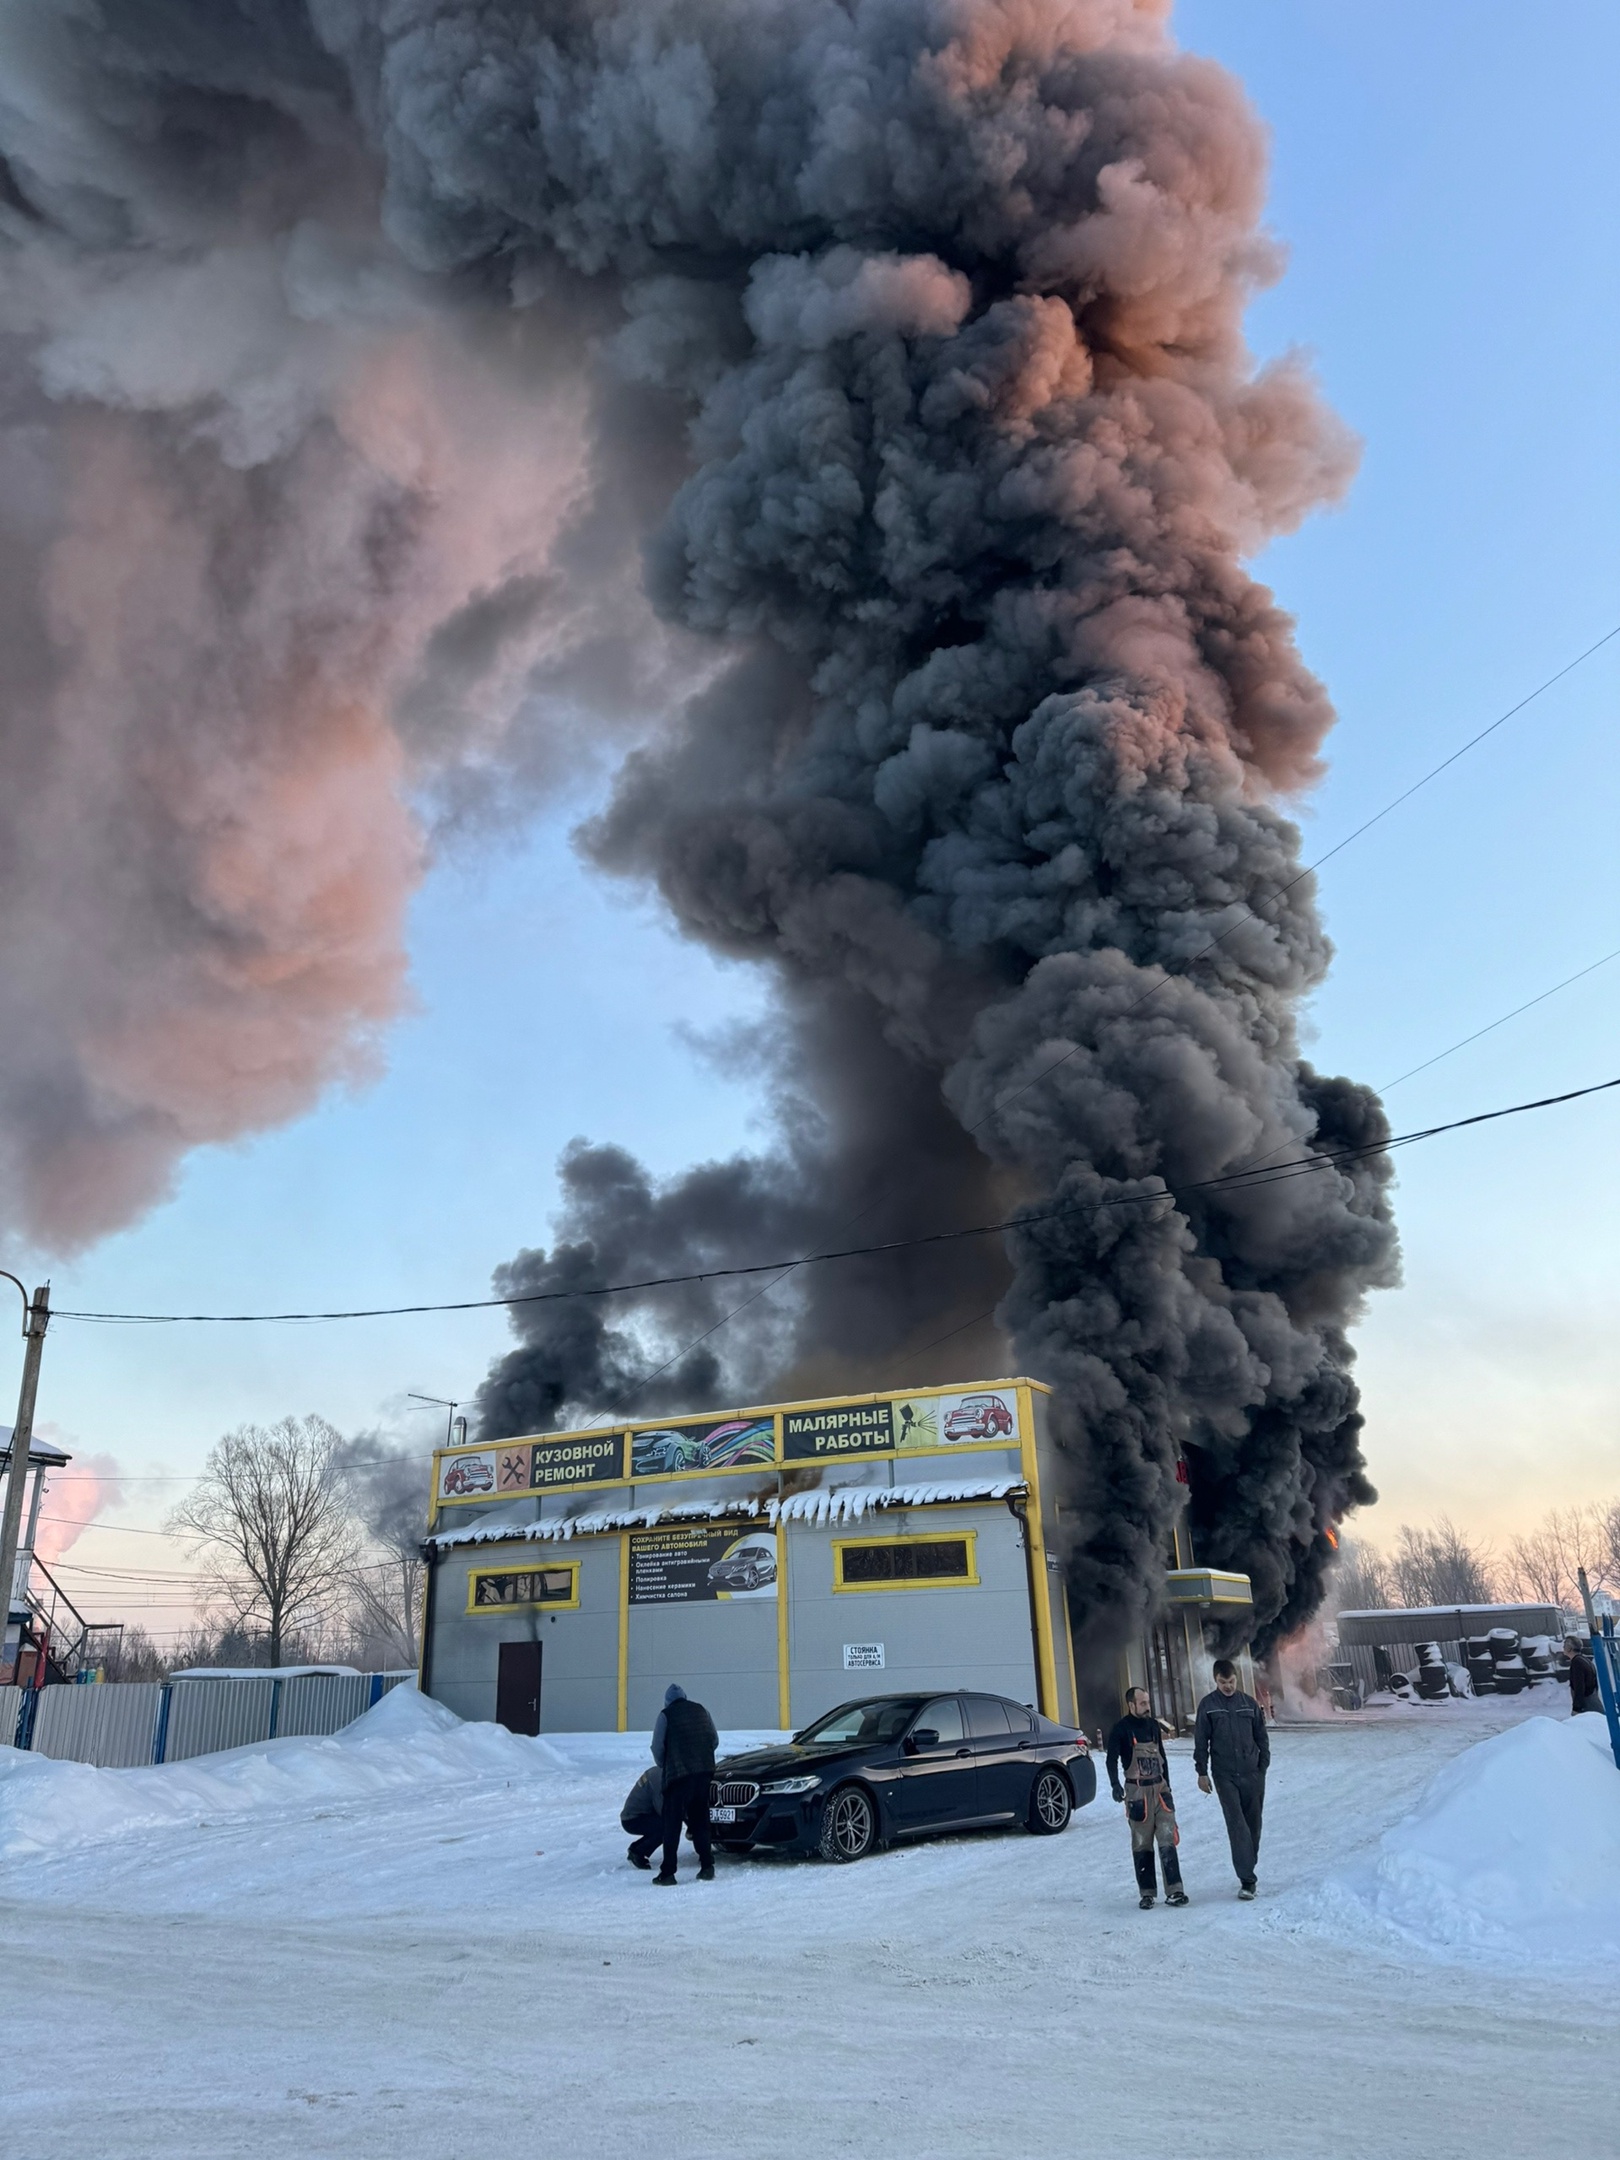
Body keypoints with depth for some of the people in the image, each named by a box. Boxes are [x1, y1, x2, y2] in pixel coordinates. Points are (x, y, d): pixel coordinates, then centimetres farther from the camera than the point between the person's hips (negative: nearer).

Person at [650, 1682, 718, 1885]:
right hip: (704, 1771, 5)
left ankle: (667, 1873, -1)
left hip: (679, 1774, -5)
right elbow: (715, 1741, 17)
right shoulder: (700, 1710, 14)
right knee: (700, 1820, 16)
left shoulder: (666, 1715, 0)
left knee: (672, 1823, 2)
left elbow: (657, 1747, -1)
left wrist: (664, 1766, 17)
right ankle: (707, 1866, 13)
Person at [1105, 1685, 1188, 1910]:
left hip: (1160, 1788, 4)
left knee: (1168, 1841, -3)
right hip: (1137, 1792, -4)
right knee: (1142, 1845, 2)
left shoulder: (1153, 1725, 10)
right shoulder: (1121, 1729, -8)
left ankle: (1174, 1891, -2)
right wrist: (1115, 1785, -29)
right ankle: (1147, 1893, 10)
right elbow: (1112, 1759, -15)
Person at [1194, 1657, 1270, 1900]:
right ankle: (1247, 1879, -11)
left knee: (1253, 1824, 7)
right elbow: (1201, 1741, 2)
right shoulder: (1208, 1706, 0)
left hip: (1252, 1774, 2)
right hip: (1225, 1776, -2)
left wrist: (1263, 1767, 5)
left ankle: (1248, 1872, 22)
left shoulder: (1249, 1703, 5)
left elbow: (1262, 1737, 11)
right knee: (1237, 1825, -11)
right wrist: (1202, 1772, 0)